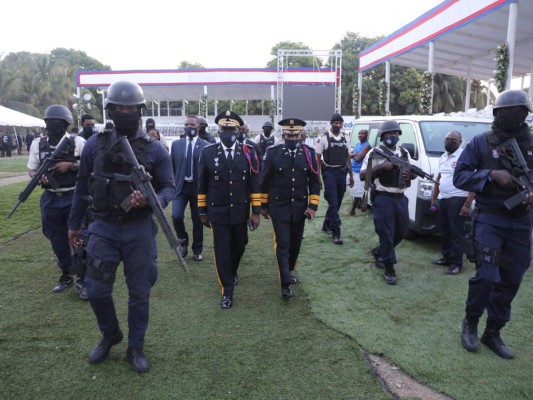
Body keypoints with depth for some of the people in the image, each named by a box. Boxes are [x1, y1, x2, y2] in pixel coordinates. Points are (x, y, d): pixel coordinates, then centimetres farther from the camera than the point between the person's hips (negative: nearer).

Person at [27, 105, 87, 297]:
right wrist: (40, 178, -12)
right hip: (50, 199, 4)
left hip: (74, 197, -4)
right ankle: (66, 276, 31)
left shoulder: (78, 142, -7)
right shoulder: (38, 144, 3)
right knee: (58, 241, 14)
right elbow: (32, 170, 9)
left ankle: (82, 280, 12)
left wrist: (71, 166, -17)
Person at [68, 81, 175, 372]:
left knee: (139, 293, 8)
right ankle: (110, 334, 35)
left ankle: (135, 348, 27)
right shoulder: (95, 144, 1)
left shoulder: (154, 149, -4)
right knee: (96, 290, 5)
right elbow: (83, 186, 9)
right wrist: (74, 224, 14)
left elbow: (169, 187, -2)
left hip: (139, 231, -1)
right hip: (103, 228, 2)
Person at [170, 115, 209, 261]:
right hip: (180, 186, 2)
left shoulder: (205, 146, -3)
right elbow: (172, 167, 10)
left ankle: (197, 250, 23)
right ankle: (183, 240, 18)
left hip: (198, 187, -1)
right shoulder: (176, 144, 5)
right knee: (176, 216, -11)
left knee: (197, 220, 6)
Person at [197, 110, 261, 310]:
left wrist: (256, 211, -3)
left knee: (239, 246, 18)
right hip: (218, 212, -2)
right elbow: (202, 185, 1)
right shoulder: (208, 152, -6)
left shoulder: (248, 152, -5)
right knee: (222, 251, 3)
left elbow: (255, 184, -2)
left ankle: (232, 272, 48)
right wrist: (202, 211, 3)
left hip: (240, 211, 2)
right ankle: (227, 290, 16)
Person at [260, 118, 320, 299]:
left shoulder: (309, 153, -2)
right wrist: (264, 205, 3)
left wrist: (313, 206, -5)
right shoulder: (273, 152, -7)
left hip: (300, 208, 3)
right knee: (283, 245, -4)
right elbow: (265, 181, 0)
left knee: (295, 244, 15)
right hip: (279, 207, -3)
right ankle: (285, 283, 5)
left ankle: (287, 272, 37)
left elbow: (314, 182, 2)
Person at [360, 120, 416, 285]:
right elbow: (362, 175, -6)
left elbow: (413, 172, 18)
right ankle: (389, 269, 8)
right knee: (386, 233, -4)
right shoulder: (374, 153, -3)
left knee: (401, 232, 15)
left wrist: (410, 174, -7)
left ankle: (379, 251, 38)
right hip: (383, 199, -6)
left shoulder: (404, 153, 12)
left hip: (401, 198, 6)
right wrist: (381, 167, -18)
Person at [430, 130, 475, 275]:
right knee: (444, 232, 15)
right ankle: (446, 257, 28)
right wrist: (434, 198, 20)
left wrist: (467, 204, -22)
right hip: (442, 199, 8)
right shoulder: (443, 157, 13)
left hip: (457, 200, -8)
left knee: (456, 233, -2)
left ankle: (456, 264, 5)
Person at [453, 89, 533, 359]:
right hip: (489, 219, -4)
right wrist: (492, 174, -19)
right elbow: (459, 177, -6)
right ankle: (470, 323, 16)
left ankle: (493, 333, 23)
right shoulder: (481, 142, -3)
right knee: (487, 276, -10)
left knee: (511, 280, 8)